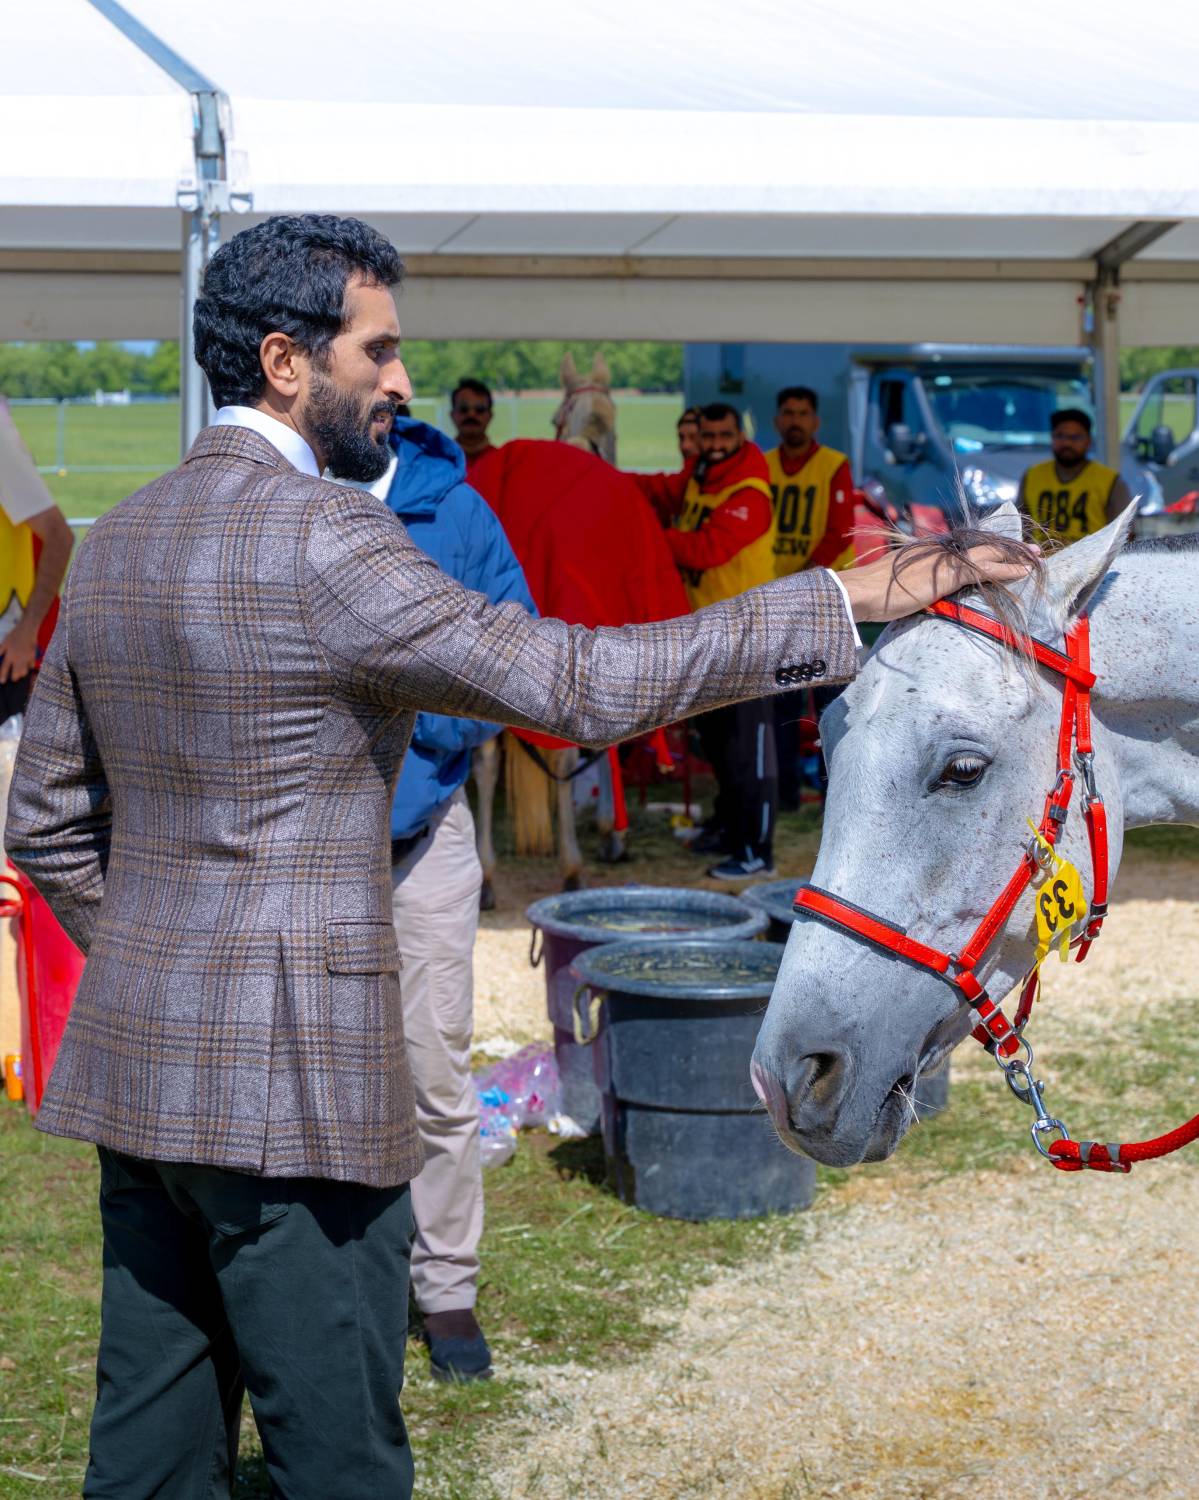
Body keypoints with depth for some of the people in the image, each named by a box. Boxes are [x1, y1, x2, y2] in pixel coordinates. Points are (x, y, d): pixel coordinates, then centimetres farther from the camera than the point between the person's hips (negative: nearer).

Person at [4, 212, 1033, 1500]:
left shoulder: (111, 545, 10)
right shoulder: (325, 542, -17)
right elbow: (579, 685, -19)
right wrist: (844, 603, -14)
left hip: (131, 1064, 9)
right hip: (287, 1080, -8)